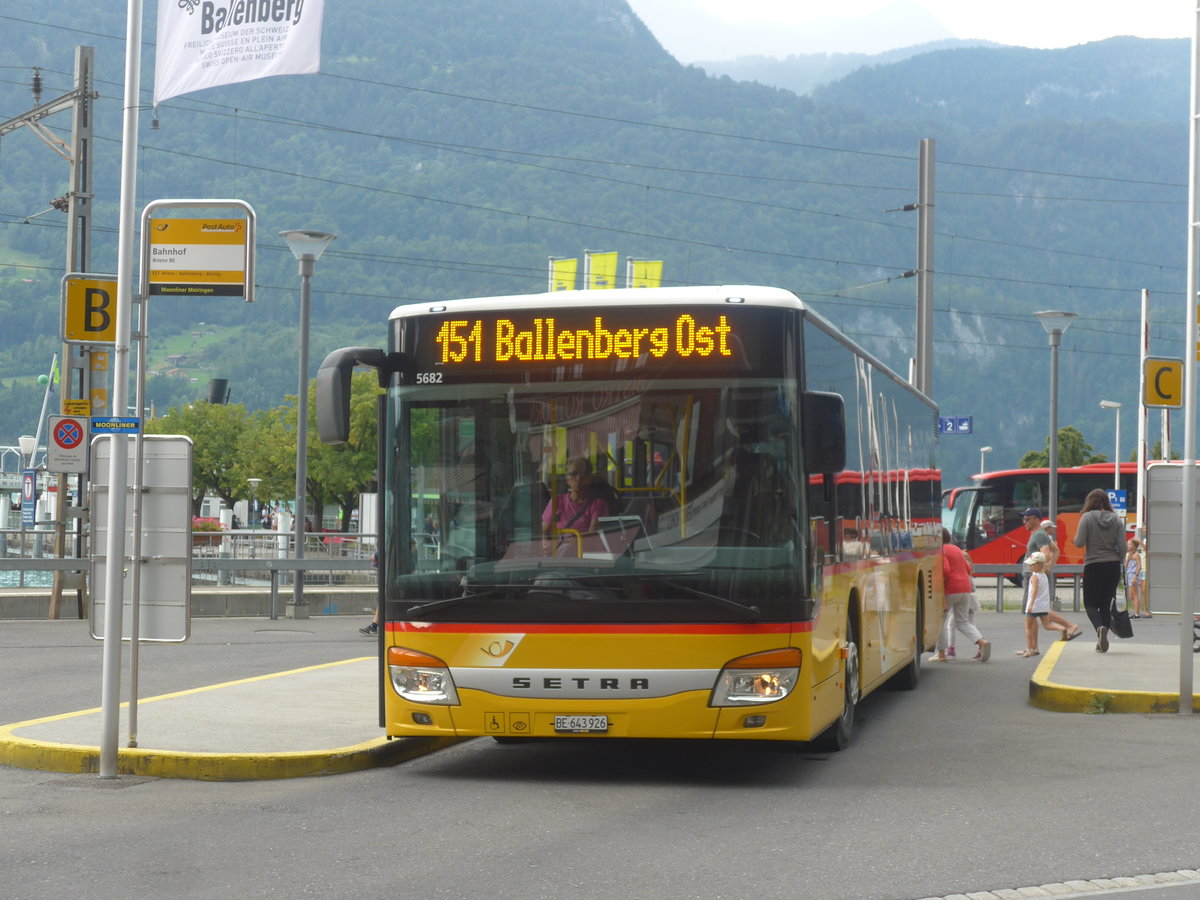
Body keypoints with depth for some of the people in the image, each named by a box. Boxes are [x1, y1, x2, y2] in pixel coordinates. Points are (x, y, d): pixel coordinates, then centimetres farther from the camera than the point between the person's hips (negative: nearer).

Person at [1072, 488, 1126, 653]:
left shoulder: (1087, 518, -7)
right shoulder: (1117, 519, 3)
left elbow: (1079, 543, -11)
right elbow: (1122, 547, -1)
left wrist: (1077, 535, 10)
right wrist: (1117, 561, 15)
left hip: (1093, 566, -4)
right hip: (1113, 566, 4)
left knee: (1090, 603, 5)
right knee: (1106, 604, 11)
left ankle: (1100, 627, -24)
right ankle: (1102, 642, 10)